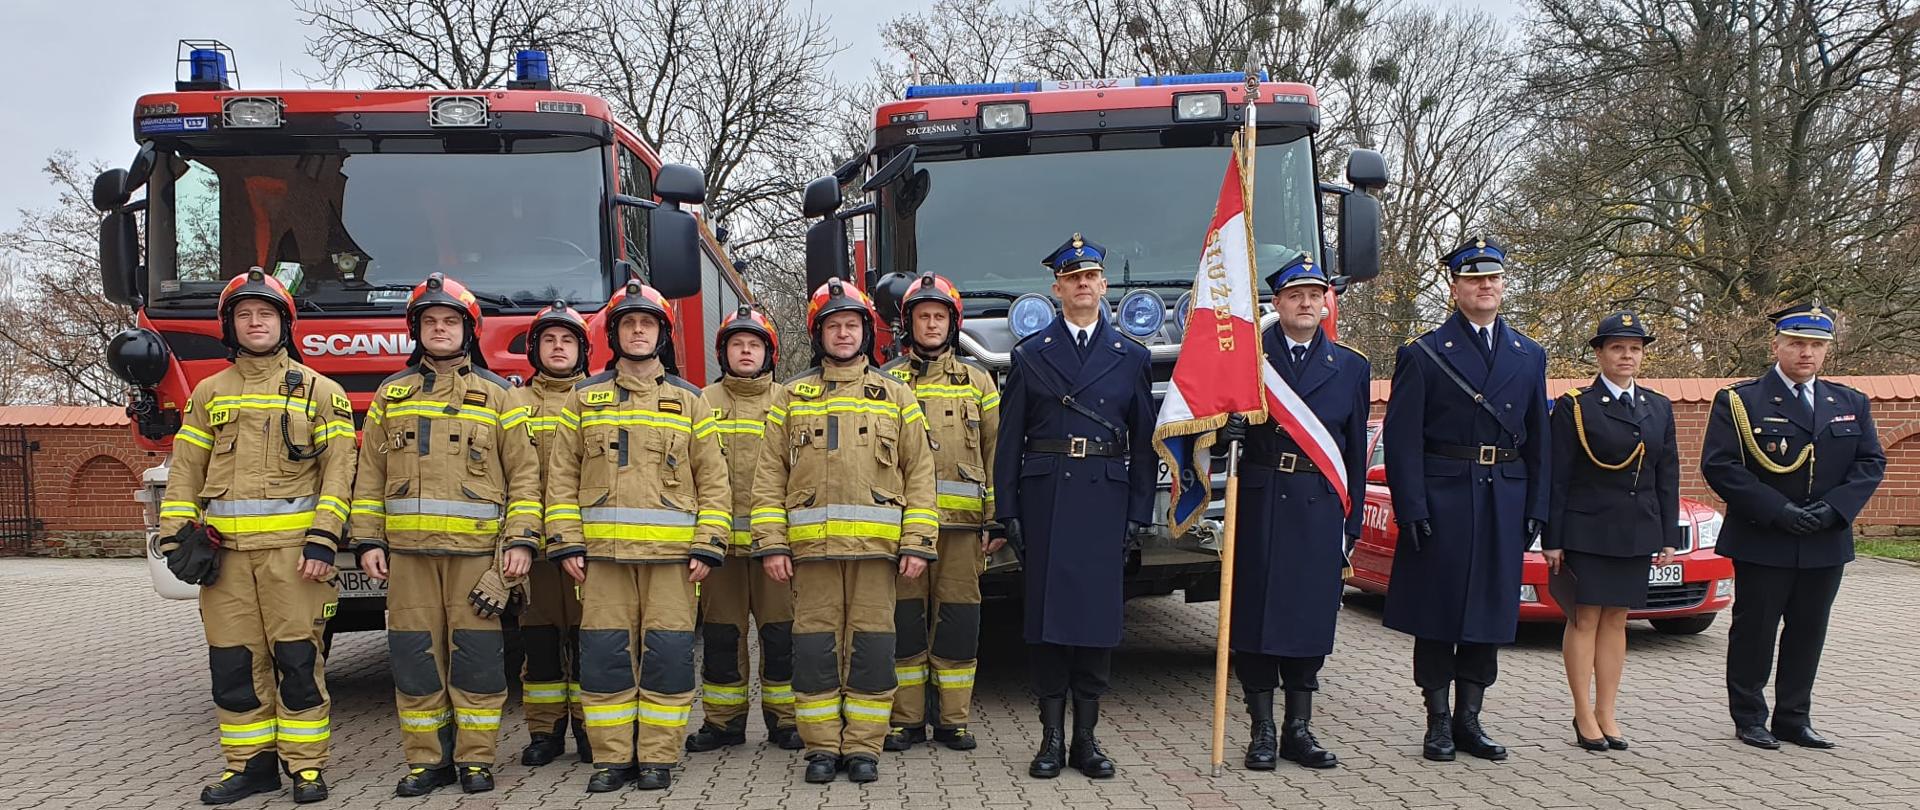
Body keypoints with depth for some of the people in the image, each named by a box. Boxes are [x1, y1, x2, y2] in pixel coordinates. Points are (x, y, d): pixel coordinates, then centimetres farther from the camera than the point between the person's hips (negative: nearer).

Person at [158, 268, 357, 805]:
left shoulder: (317, 390, 5)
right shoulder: (209, 393, 15)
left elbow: (338, 469, -2)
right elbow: (185, 471, 14)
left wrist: (323, 539, -11)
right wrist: (177, 536, 2)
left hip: (292, 547, -3)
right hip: (225, 550, 4)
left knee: (298, 657, -2)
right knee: (234, 660, 6)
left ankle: (306, 765, 8)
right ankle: (250, 763, 18)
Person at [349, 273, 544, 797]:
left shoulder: (497, 395, 7)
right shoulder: (392, 395, 15)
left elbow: (524, 474, 3)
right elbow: (370, 475, 13)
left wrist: (521, 540, -7)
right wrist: (367, 541, 4)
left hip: (477, 549, -2)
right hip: (408, 550, 3)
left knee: (476, 656, 0)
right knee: (415, 657, 5)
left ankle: (475, 759, 11)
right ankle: (426, 760, 16)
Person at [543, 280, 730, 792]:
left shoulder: (687, 401, 10)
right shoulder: (585, 398, 12)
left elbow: (713, 480, 6)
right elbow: (563, 476, 9)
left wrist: (708, 546, -3)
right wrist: (566, 543, -1)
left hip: (671, 553, -1)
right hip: (602, 552, 1)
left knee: (667, 653, -1)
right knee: (605, 653, 2)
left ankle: (658, 758, 10)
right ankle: (612, 757, 13)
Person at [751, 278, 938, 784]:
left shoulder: (895, 397, 10)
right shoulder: (791, 397, 11)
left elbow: (920, 473, 6)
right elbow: (769, 476, 7)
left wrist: (917, 544, -2)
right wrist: (771, 543, -2)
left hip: (876, 545, 0)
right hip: (811, 546, 1)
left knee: (870, 646, 1)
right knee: (815, 646, 3)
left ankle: (863, 747, 12)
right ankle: (821, 747, 14)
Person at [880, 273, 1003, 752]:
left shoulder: (977, 381, 13)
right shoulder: (887, 382, 12)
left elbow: (995, 452, 10)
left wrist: (996, 518, 1)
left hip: (960, 520, 0)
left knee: (958, 619, 2)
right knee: (904, 617, 2)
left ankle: (953, 720, 13)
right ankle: (906, 720, 13)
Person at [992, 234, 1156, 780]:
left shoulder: (1131, 358, 11)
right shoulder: (1030, 355, 7)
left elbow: (1144, 443, 8)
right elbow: (1009, 441, 4)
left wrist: (1140, 515, 1)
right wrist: (1006, 512, -3)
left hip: (1106, 502, 1)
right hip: (1045, 502, -1)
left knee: (1098, 615, 3)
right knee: (1046, 613, 0)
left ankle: (1086, 736, 14)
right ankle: (1052, 738, 10)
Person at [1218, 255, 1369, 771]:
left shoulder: (1352, 368, 11)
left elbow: (1356, 453, 12)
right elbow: (1225, 420, 7)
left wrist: (1351, 524, 8)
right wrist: (1229, 429, -18)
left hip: (1320, 509, 2)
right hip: (1259, 502, -2)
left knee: (1311, 615, 6)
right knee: (1256, 612, 1)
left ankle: (1298, 729, 19)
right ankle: (1262, 732, 12)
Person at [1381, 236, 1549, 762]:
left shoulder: (1529, 356, 12)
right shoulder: (1423, 354, -2)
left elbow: (1538, 440, 13)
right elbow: (1402, 440, -7)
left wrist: (1536, 510, 5)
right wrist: (1412, 509, -14)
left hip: (1505, 504, 4)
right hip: (1442, 500, -4)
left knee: (1491, 612, 9)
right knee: (1437, 612, 2)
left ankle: (1468, 719, 20)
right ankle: (1438, 723, 13)